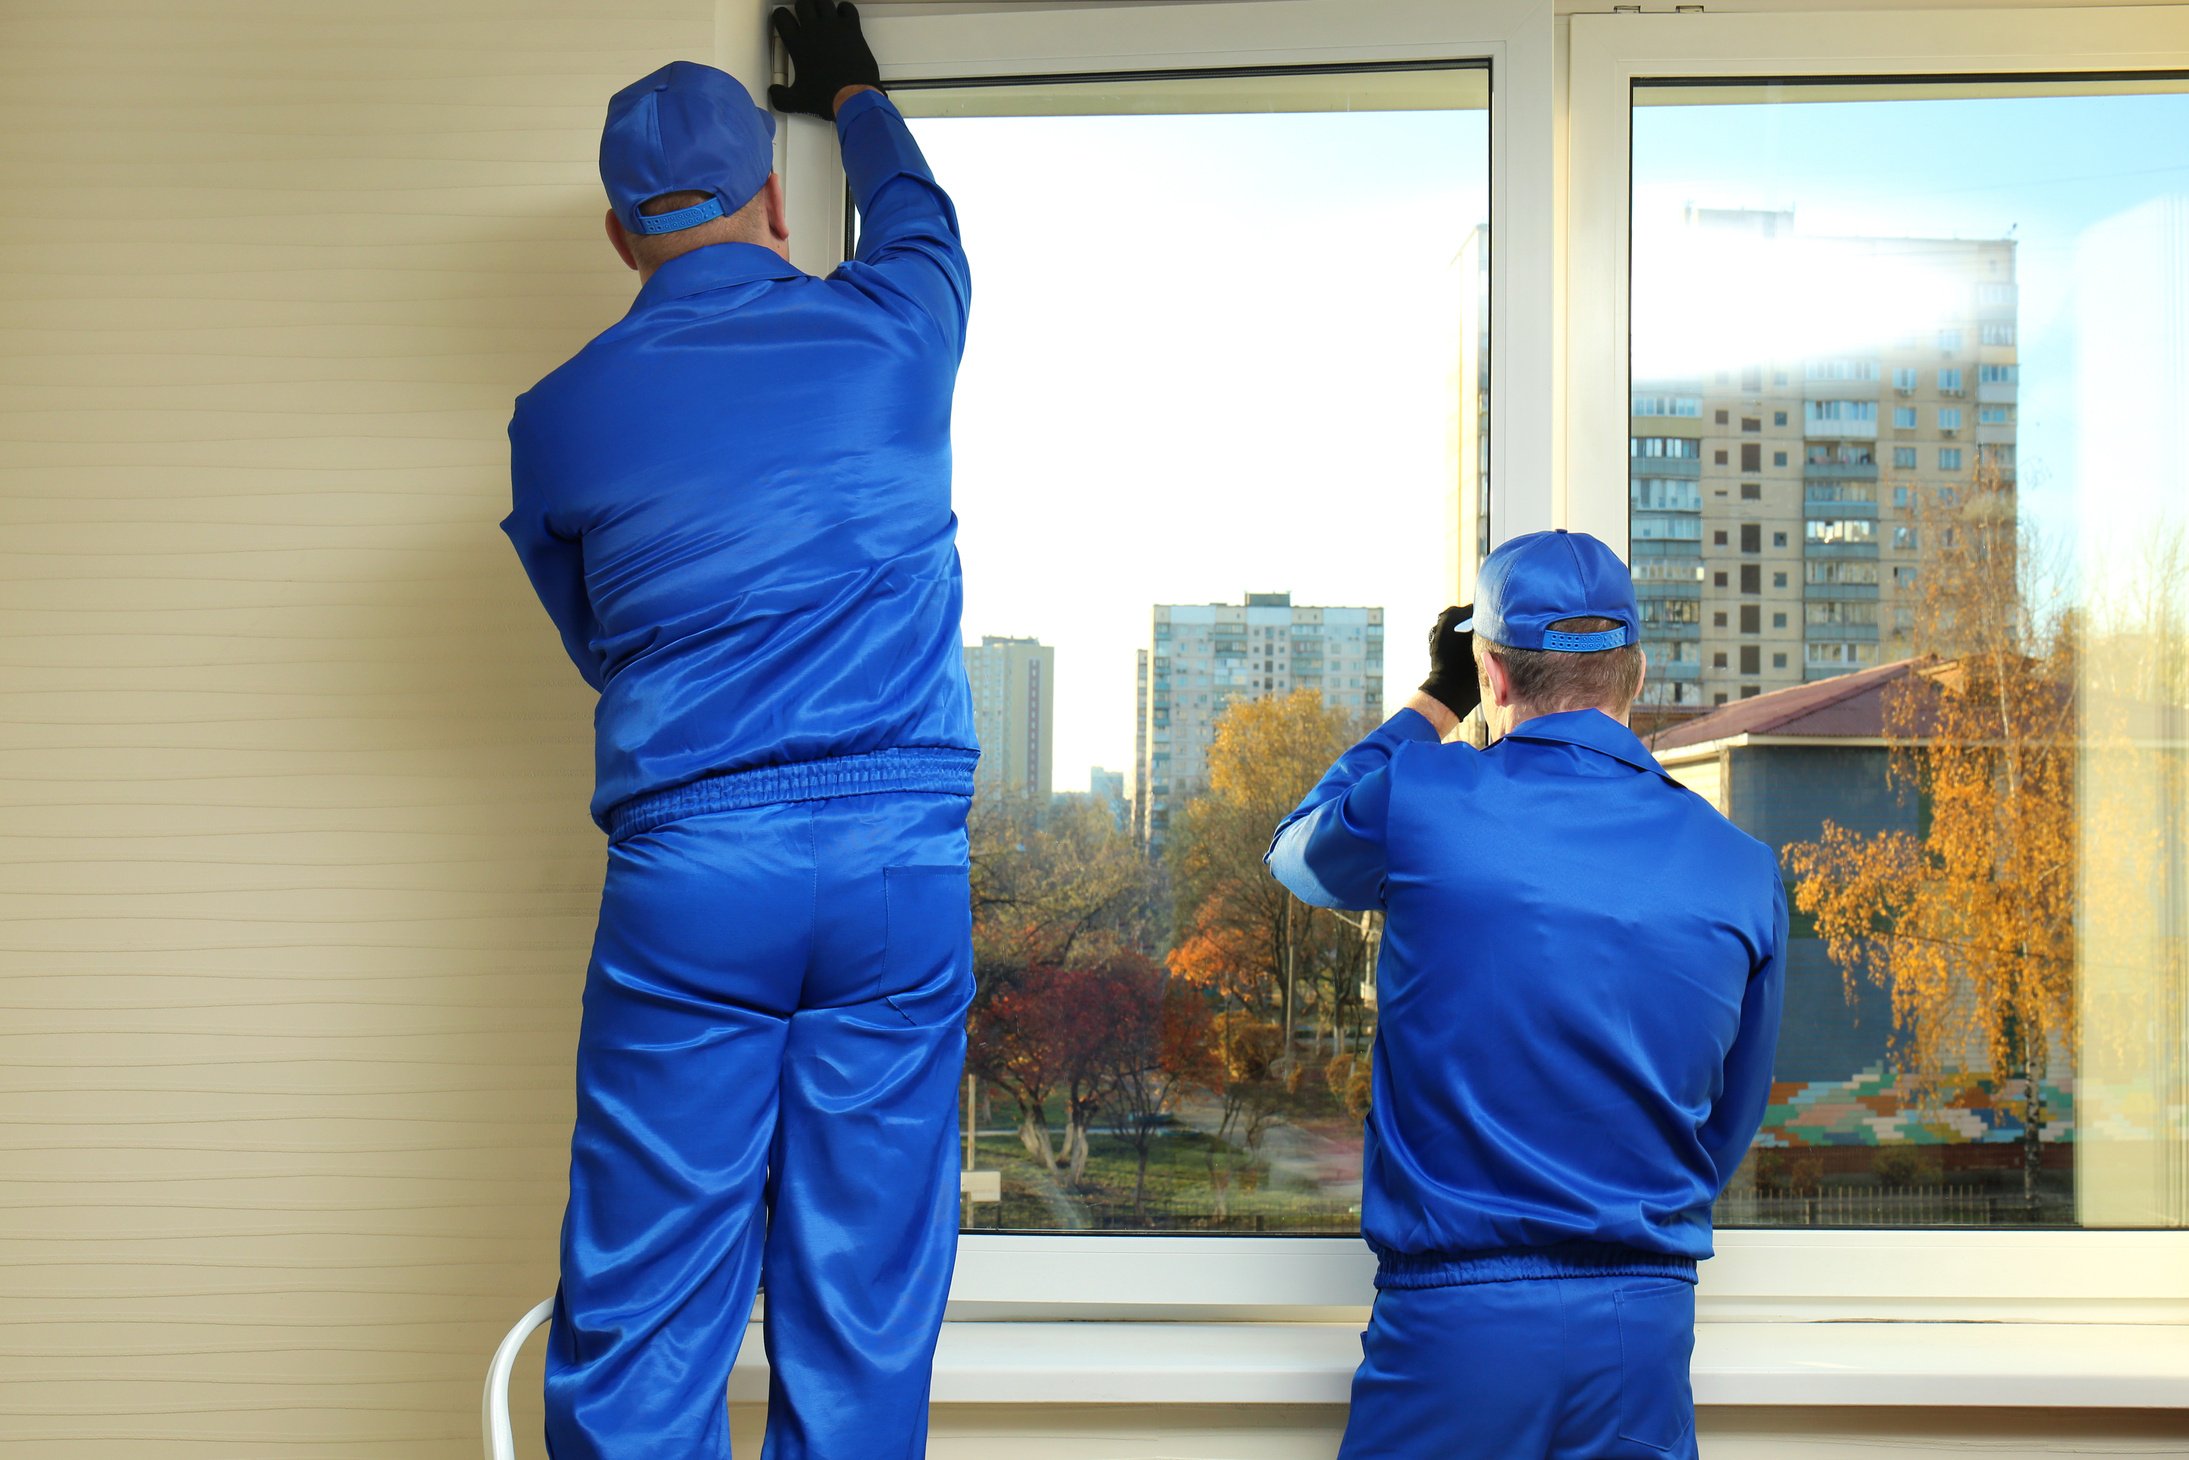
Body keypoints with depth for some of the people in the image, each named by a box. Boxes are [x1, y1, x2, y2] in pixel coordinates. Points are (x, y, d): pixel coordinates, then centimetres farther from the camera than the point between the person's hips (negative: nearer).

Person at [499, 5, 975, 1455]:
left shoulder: (557, 418, 5)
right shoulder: (890, 335, 6)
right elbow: (920, 215, 30)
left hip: (687, 869, -1)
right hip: (902, 864, 1)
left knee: (641, 1328, 4)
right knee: (864, 1325, 6)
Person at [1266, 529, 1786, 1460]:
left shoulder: (1420, 798, -9)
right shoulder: (1742, 871, 1)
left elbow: (1297, 853, 16)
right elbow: (1726, 1132, 11)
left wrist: (1431, 704, 26)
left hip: (1454, 1321, -2)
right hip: (1647, 1331, 3)